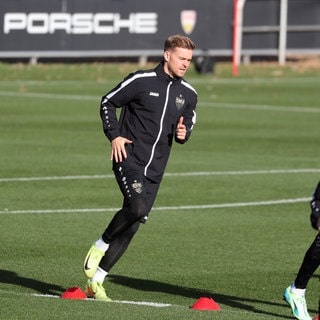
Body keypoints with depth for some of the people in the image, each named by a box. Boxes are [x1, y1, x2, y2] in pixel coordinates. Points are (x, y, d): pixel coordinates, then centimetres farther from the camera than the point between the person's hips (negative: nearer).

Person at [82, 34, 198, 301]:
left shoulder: (189, 94, 9)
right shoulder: (141, 81, -6)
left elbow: (187, 124, 23)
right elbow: (108, 102, 3)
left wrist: (183, 134, -1)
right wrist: (115, 135, -7)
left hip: (154, 169, 5)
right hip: (128, 158, -5)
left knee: (132, 226, 2)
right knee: (137, 207, -29)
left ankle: (96, 281, 12)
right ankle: (101, 245, -2)